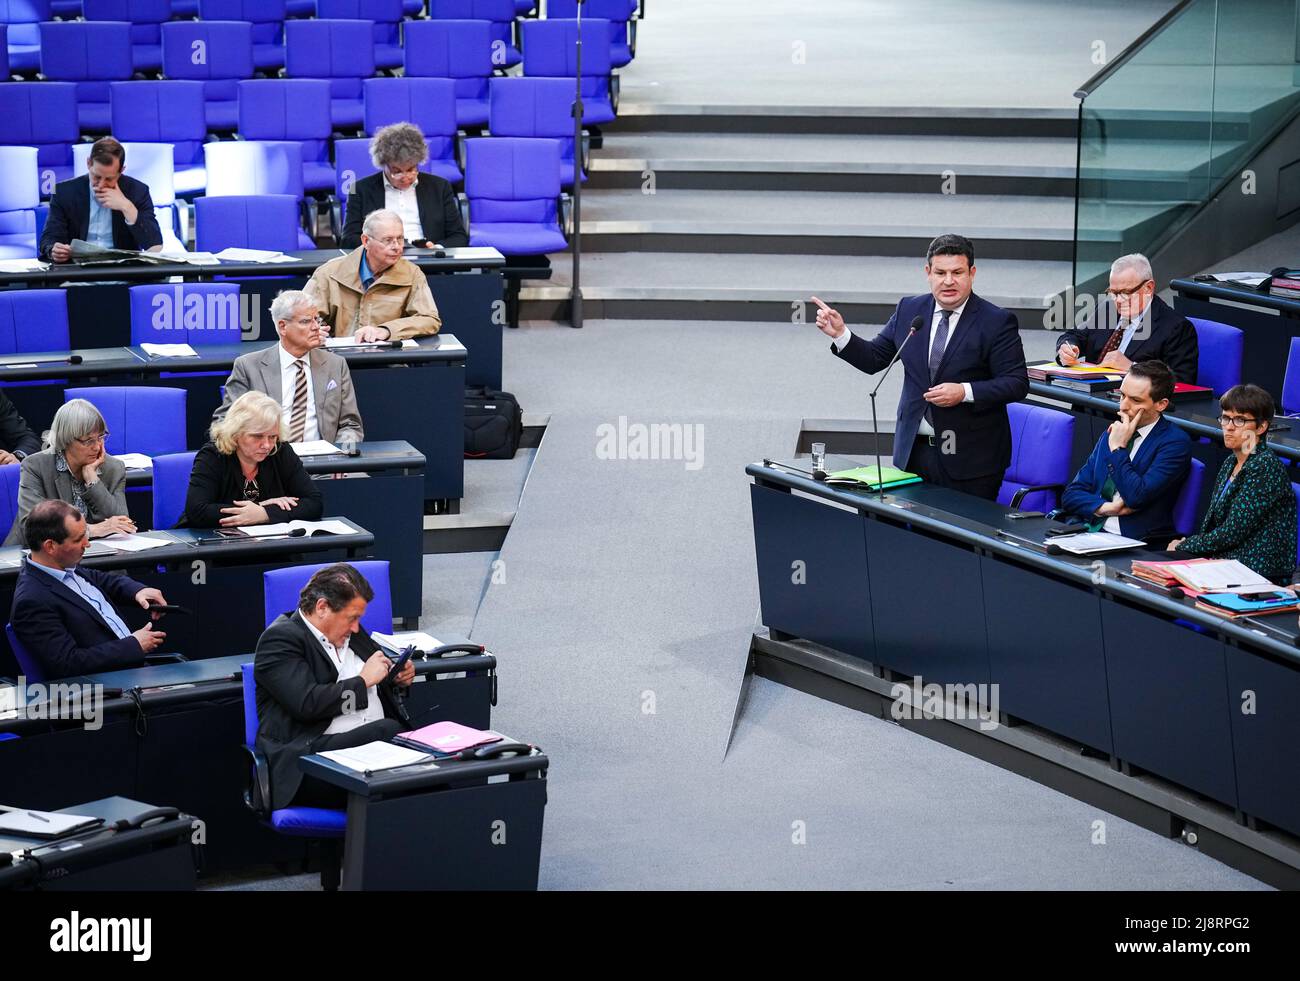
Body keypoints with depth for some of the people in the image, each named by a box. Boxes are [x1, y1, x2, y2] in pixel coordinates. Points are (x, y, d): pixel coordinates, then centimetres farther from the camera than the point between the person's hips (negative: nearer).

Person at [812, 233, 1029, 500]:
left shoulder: (997, 322, -6)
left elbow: (1017, 383, -10)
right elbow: (873, 359, 14)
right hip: (914, 450, 4)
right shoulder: (909, 310, 8)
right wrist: (840, 334, -3)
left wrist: (965, 392, -22)